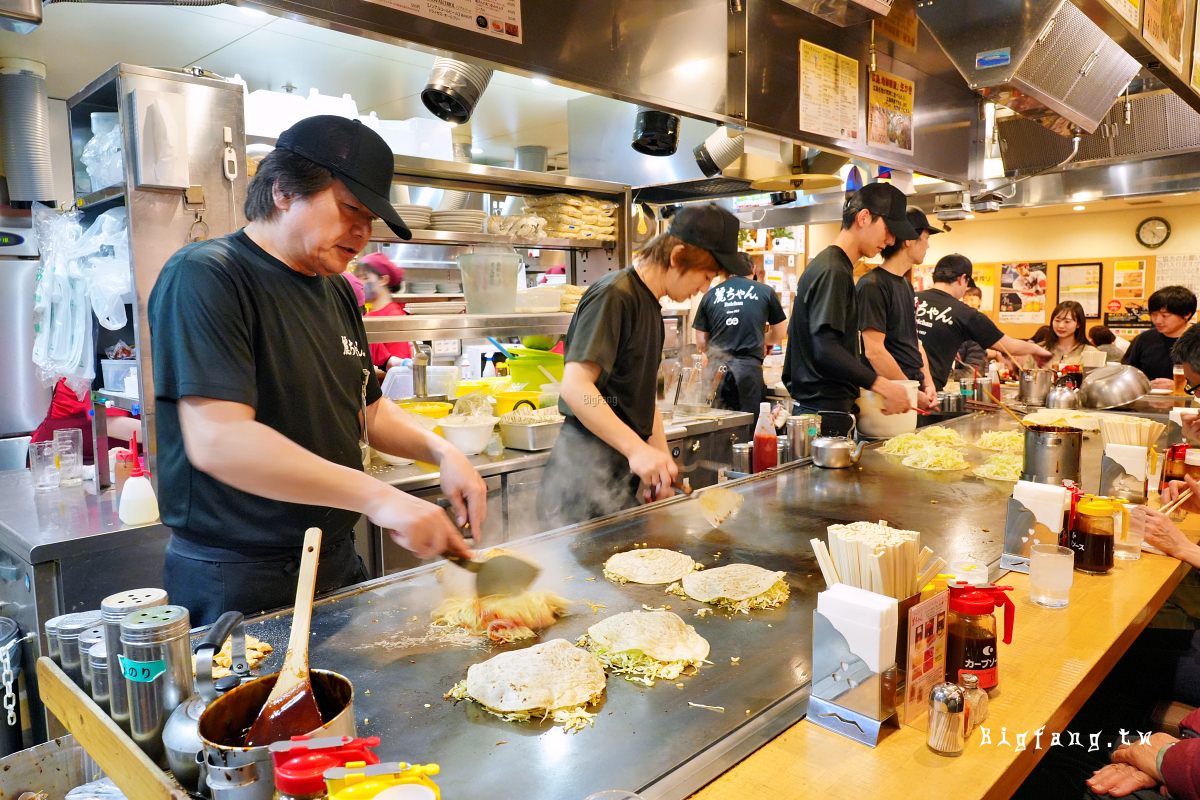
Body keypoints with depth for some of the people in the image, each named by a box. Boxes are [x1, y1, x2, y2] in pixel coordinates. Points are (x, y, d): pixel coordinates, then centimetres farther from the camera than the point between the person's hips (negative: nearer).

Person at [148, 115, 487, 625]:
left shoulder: (337, 292, 9)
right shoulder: (204, 277, -15)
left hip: (337, 561, 8)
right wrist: (376, 496, -29)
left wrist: (440, 451, -1)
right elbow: (217, 440, -27)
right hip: (236, 584, -7)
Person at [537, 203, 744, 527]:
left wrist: (661, 459, 12)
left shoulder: (650, 305, 16)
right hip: (587, 477, -9)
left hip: (622, 476, 9)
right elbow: (575, 387, -24)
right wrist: (637, 448, -30)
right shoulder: (614, 295, -14)